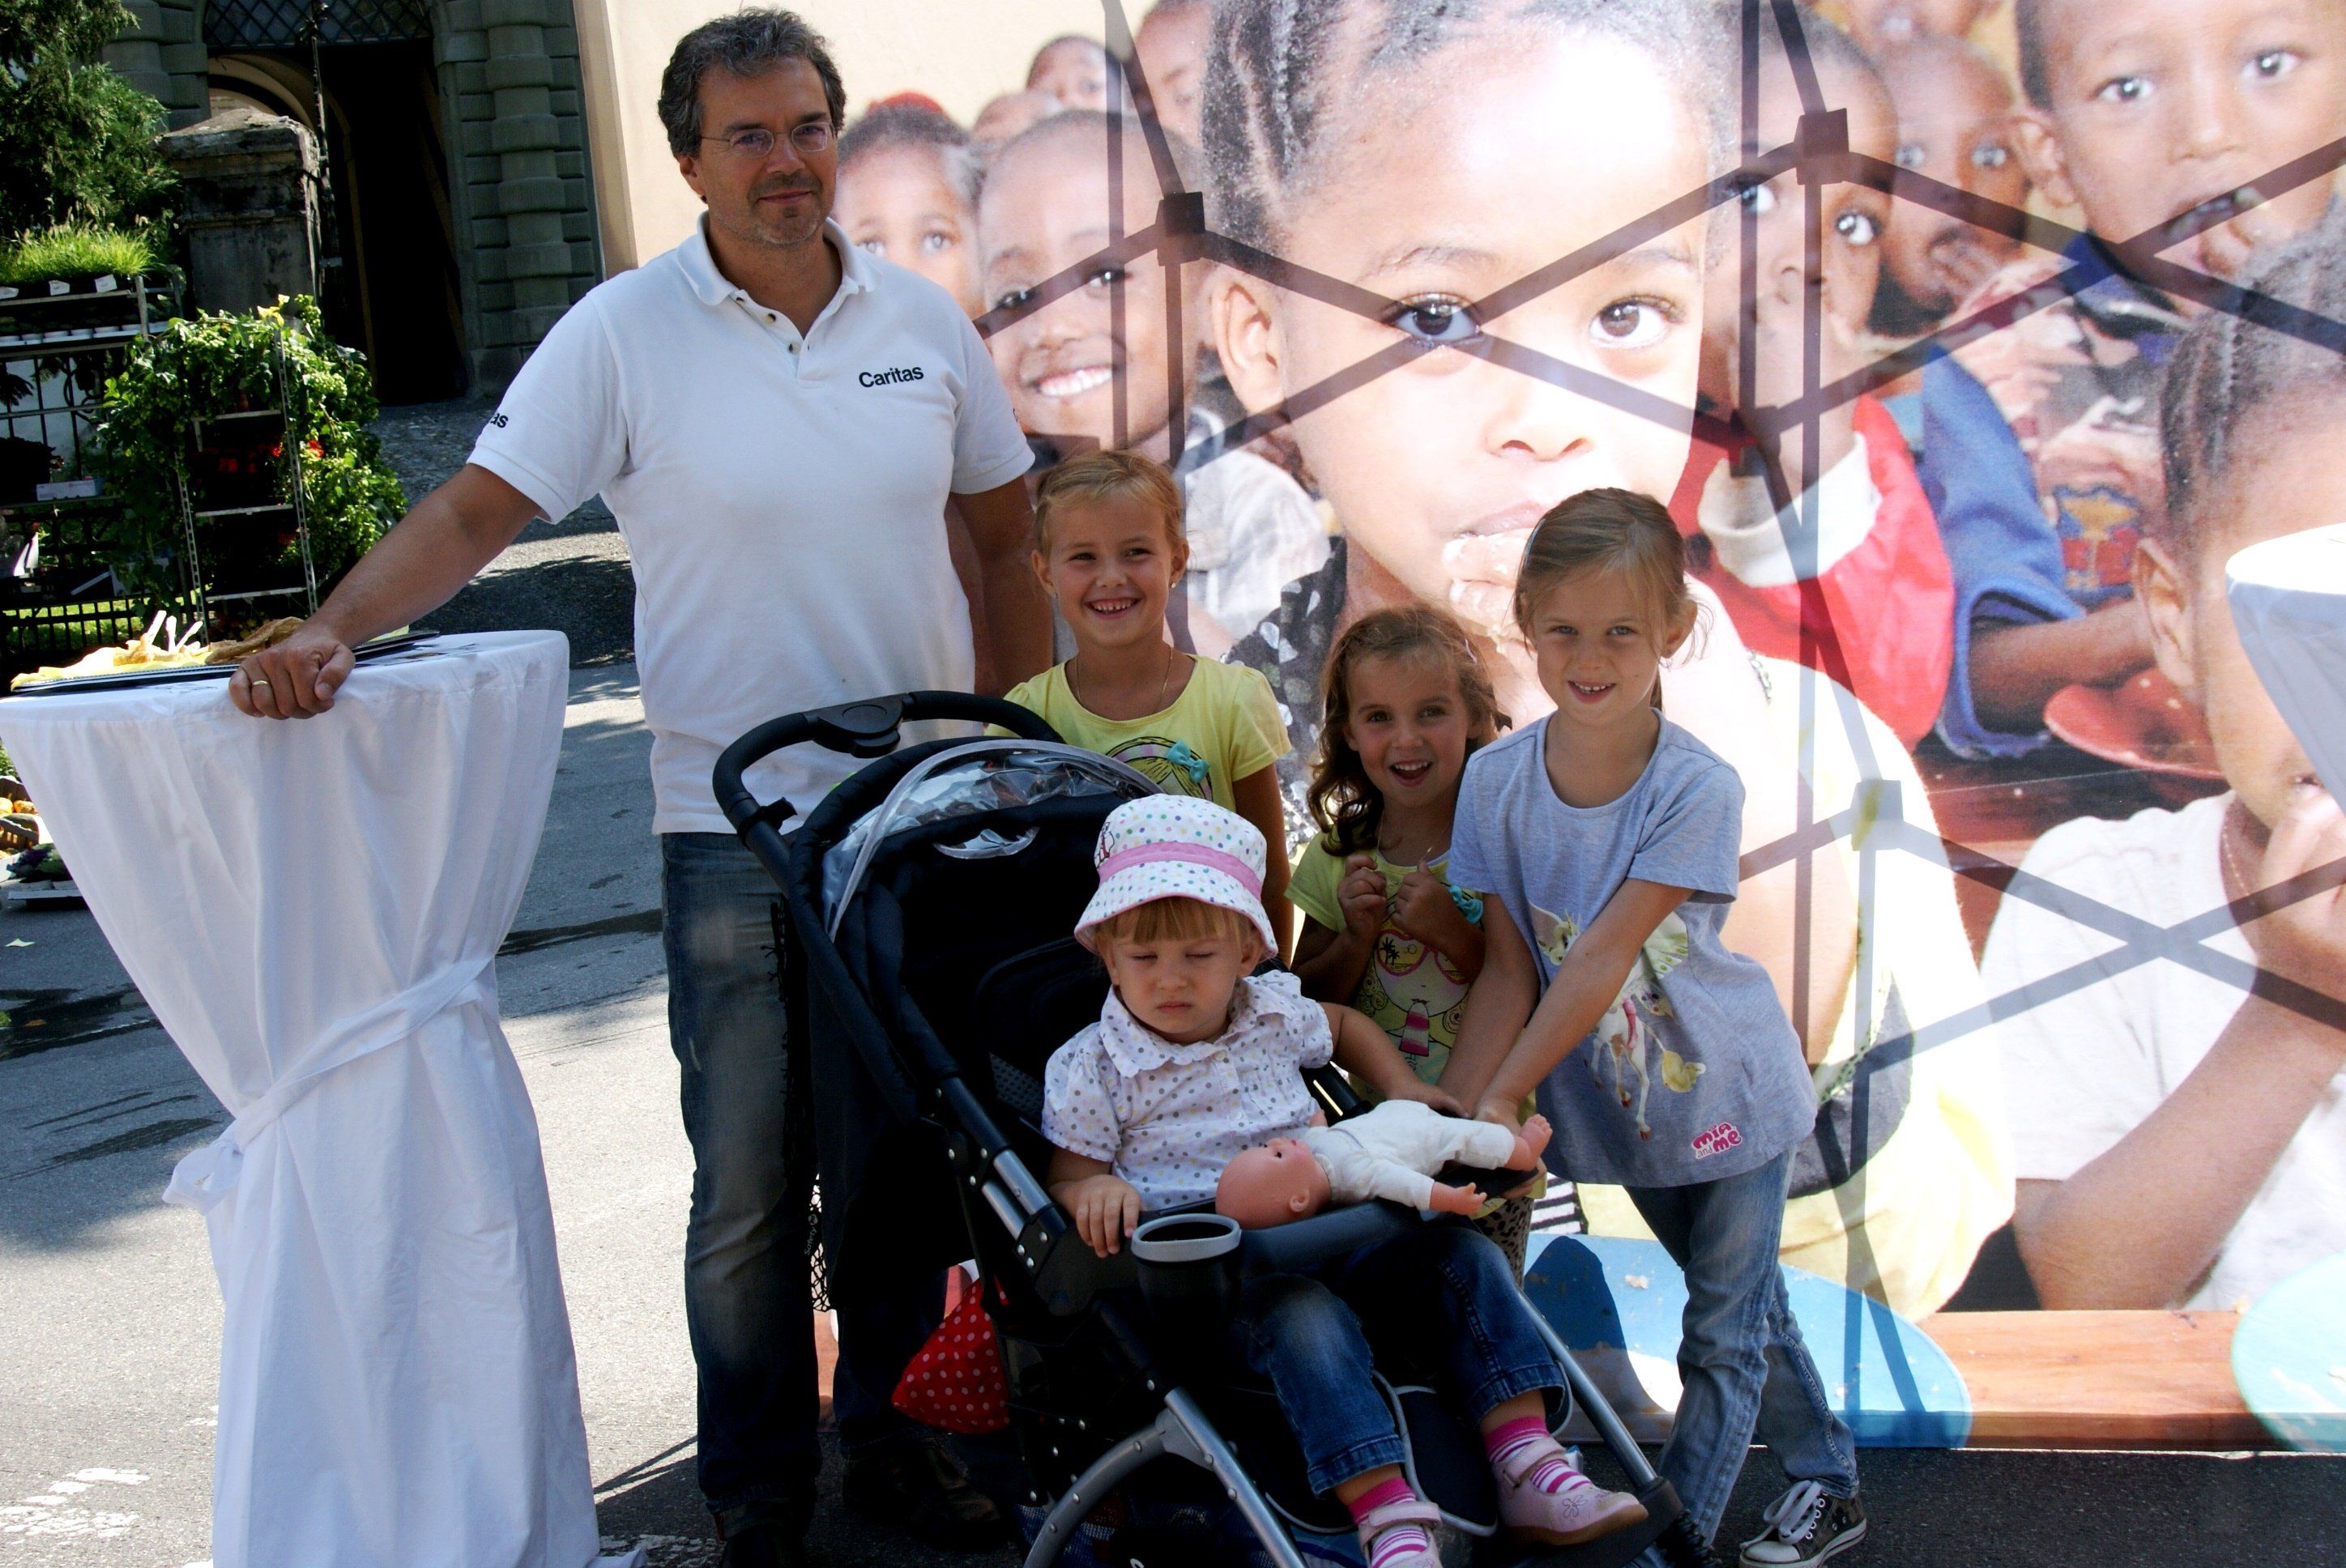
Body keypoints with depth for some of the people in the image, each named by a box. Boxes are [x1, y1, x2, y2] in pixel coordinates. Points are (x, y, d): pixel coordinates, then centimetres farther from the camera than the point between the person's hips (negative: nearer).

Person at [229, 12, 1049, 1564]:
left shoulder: (925, 319, 4)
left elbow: (1006, 537, 13)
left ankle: (889, 1431, 33)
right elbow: (478, 509, -10)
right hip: (740, 829, -3)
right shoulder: (626, 334, -6)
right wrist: (328, 632, -25)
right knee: (750, 1188, 4)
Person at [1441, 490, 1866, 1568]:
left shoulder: (1696, 788, -26)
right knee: (1748, 1307, 22)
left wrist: (1501, 1099, -30)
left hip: (1726, 1089, -4)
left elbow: (1602, 960, -29)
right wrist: (1454, 1110, -23)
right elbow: (1510, 967, -13)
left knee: (1723, 1337, 4)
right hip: (1620, 1106, 4)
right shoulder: (1496, 780, -15)